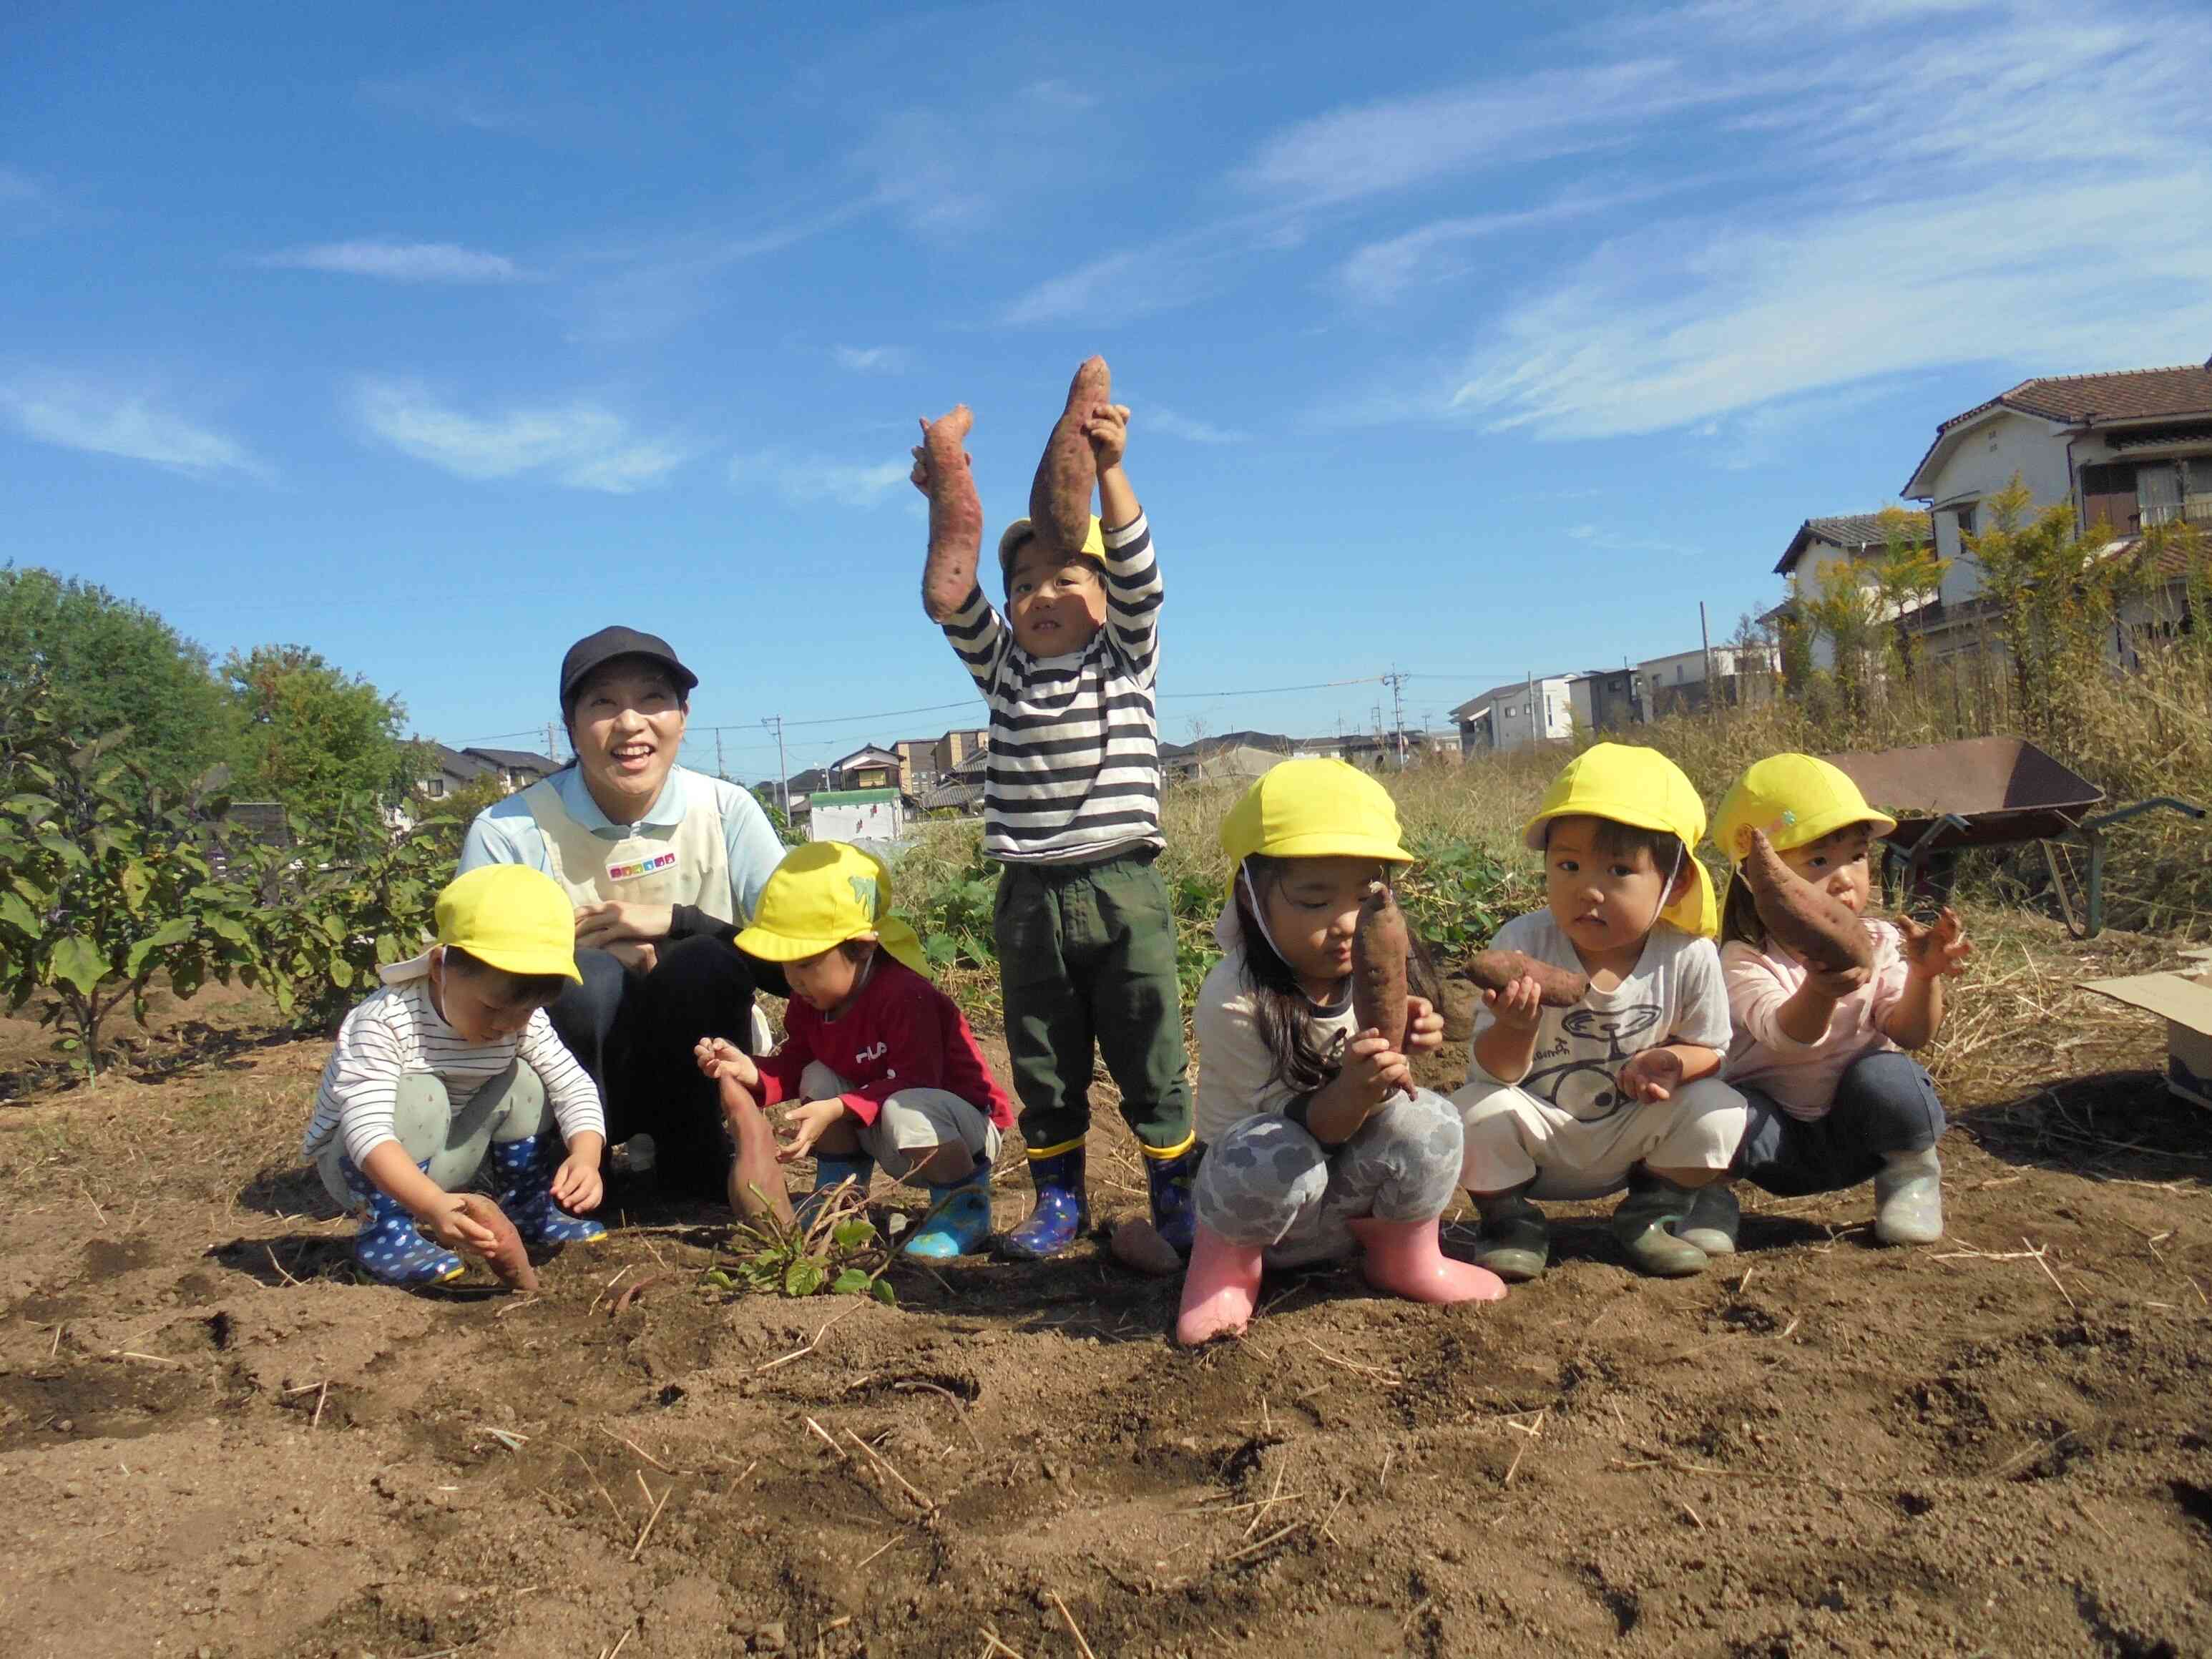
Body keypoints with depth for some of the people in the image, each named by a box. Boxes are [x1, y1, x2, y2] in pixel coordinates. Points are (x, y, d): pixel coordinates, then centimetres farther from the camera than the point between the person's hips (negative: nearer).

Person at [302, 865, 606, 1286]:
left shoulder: (523, 1019, -13)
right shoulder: (387, 1020, -32)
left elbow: (575, 1087, -15)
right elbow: (367, 1131, -41)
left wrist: (585, 1157, -36)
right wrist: (434, 1206, -56)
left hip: (440, 1163, 6)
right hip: (358, 1165, -5)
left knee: (524, 1080, -11)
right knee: (418, 1094, -32)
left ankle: (528, 1208, 5)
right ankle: (387, 1230, -20)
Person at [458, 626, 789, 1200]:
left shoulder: (725, 810, -8)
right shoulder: (508, 832, -12)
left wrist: (673, 920, -23)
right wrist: (580, 949, -25)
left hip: (694, 1067, 2)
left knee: (706, 962, -28)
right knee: (586, 977, -31)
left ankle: (693, 1162, -6)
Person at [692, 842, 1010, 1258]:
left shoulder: (905, 996, -29)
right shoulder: (812, 999, -2)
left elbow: (910, 1086, -32)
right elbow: (794, 1065, 1)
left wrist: (839, 1110, -39)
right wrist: (752, 1072, -19)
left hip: (965, 1127, -7)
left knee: (902, 1110, -37)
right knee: (819, 1079, -8)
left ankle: (965, 1203, -13)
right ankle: (841, 1193, 6)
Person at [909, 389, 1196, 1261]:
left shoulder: (1127, 657, 5)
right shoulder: (1002, 666, 11)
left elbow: (1139, 577, -11)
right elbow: (950, 603, -4)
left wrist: (1110, 470, -23)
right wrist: (949, 506, -18)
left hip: (1122, 889, -2)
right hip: (1030, 897, 3)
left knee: (1150, 1058, 4)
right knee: (1042, 1064, 10)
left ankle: (1176, 1193, 17)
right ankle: (1058, 1197, 24)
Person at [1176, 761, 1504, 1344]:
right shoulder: (1234, 1001, -24)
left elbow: (1382, 1099, -3)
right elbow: (1293, 1126, -23)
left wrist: (1396, 1050, -25)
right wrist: (1349, 1094, -44)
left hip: (1350, 1197, 4)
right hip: (1264, 1190, -4)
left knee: (1429, 1122, -24)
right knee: (1275, 1155, -37)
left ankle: (1405, 1258, 6)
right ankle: (1225, 1262, -4)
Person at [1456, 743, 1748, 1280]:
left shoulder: (1688, 956, -15)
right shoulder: (1523, 943, -19)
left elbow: (1710, 1048, 0)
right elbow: (1493, 1071, -19)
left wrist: (1670, 1061, -24)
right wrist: (1516, 1027, -43)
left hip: (1629, 1142, 2)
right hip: (1537, 1140, -1)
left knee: (1719, 1109, -21)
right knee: (1476, 1110, -29)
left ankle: (1651, 1214, 7)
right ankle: (1510, 1221, 2)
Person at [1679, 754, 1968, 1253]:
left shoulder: (1879, 944, -4)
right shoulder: (1746, 960, -16)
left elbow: (1911, 1035, -11)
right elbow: (1785, 1037, -33)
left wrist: (1924, 976, -30)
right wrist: (1819, 990, -55)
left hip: (1858, 1134, 3)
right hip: (1777, 1140, -3)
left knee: (1886, 1076, -28)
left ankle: (1911, 1173, 2)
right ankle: (1709, 1187, -1)